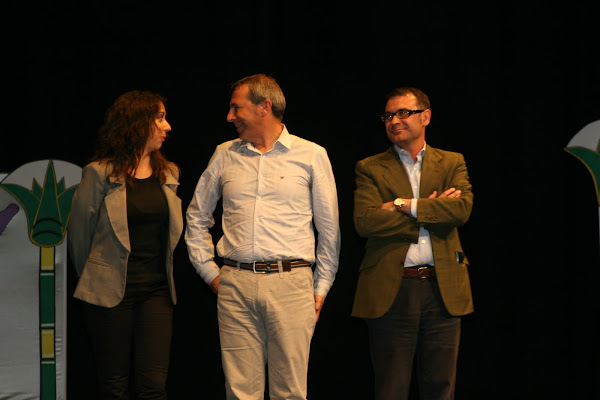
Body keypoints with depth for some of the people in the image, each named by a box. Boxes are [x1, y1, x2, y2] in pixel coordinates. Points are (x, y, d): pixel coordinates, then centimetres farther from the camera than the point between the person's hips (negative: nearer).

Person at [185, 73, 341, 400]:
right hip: (235, 285, 2)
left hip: (292, 285, -2)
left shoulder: (311, 155, 4)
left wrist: (321, 287, 5)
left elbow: (329, 228, 8)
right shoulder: (225, 155, 12)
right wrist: (210, 272, 13)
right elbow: (196, 217, 21)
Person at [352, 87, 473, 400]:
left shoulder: (452, 163, 13)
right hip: (390, 291, -1)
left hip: (442, 290, 2)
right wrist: (432, 210, -8)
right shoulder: (369, 169, 7)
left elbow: (462, 208, -7)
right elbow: (364, 221, -10)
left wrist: (405, 206, -10)